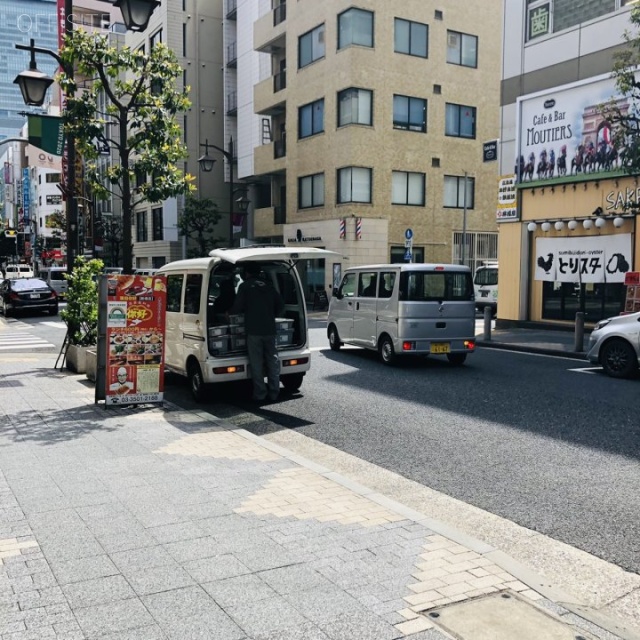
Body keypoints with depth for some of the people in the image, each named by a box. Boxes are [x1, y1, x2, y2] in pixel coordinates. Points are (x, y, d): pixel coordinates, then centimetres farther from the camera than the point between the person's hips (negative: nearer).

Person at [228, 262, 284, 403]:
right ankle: (274, 393, 12)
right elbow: (280, 308, 11)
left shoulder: (245, 286, -1)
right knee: (273, 361, 10)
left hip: (253, 330, -4)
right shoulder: (269, 286, 11)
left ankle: (260, 394, 1)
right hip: (270, 329, 4)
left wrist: (229, 312, 15)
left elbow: (238, 307, -5)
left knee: (256, 363, 2)